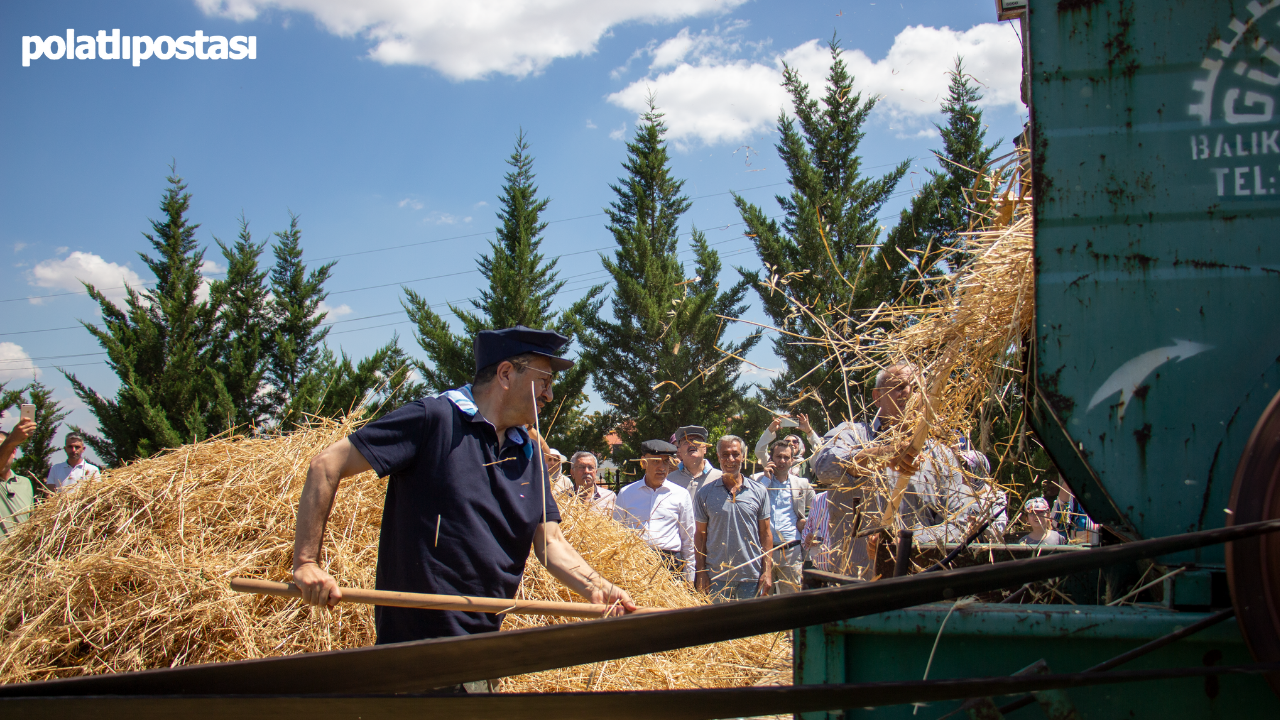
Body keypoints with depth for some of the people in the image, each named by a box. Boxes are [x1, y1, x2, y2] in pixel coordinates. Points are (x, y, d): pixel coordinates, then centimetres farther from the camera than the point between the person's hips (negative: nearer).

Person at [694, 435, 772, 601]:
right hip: (717, 576, 0)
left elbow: (765, 533, 6)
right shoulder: (705, 493, 2)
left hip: (751, 576, 0)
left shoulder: (759, 492, 4)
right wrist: (701, 572, -1)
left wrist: (767, 571, -1)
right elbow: (700, 534, 5)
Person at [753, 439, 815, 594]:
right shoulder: (758, 480, 7)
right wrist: (767, 478, -6)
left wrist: (806, 520, 6)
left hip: (792, 551, 1)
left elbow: (814, 509, 25)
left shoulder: (802, 485, 11)